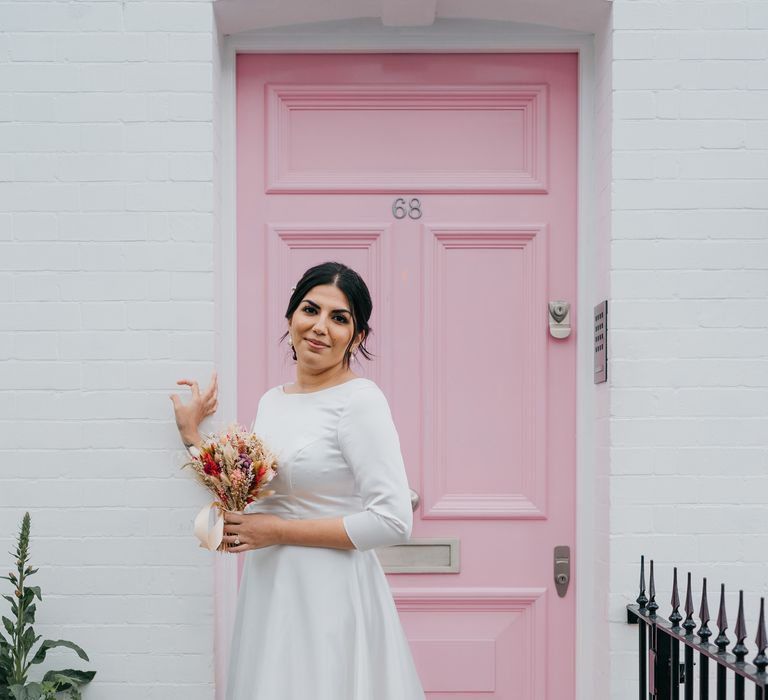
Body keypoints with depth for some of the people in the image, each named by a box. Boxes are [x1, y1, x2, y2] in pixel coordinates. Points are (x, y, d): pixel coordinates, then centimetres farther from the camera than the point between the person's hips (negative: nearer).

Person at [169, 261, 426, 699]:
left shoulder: (360, 400, -13)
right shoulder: (272, 401, 9)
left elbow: (393, 521, -19)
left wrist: (280, 531, -15)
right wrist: (192, 435, 18)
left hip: (329, 595, -7)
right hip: (269, 594, 7)